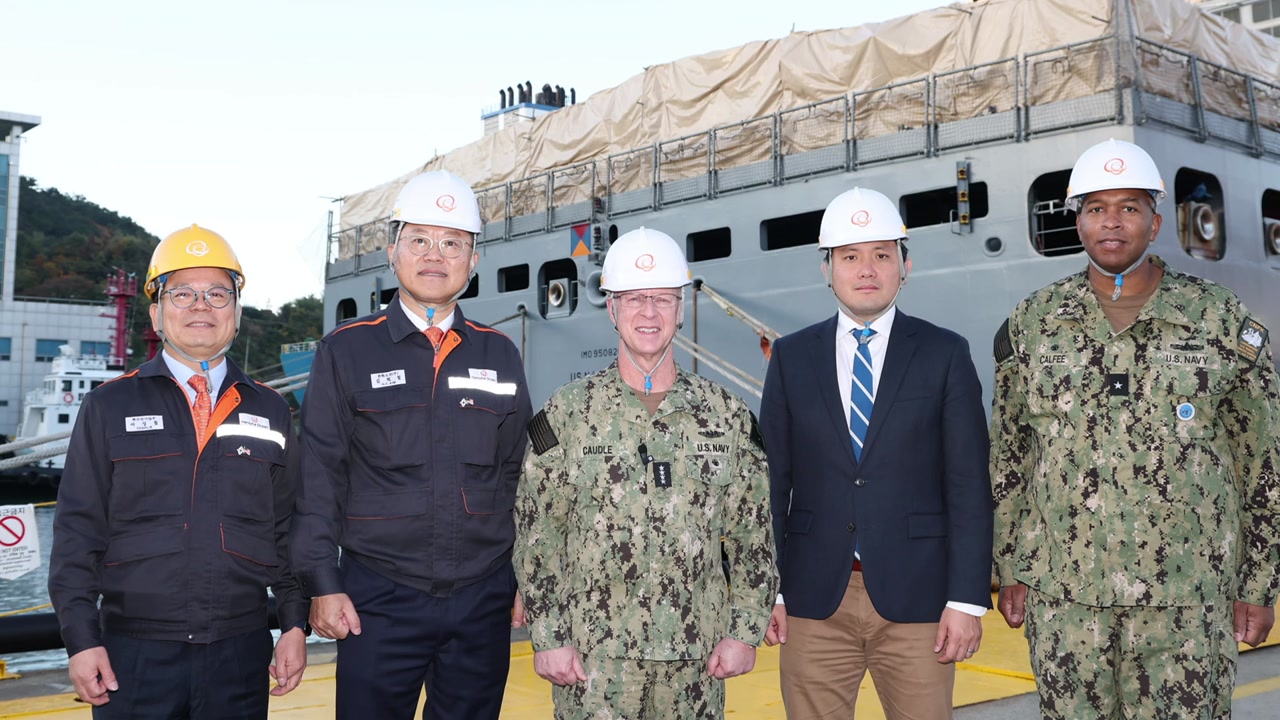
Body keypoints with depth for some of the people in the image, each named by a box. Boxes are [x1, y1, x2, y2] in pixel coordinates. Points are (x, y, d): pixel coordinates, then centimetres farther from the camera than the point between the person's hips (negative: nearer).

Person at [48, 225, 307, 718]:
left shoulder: (269, 412, 9)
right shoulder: (109, 407, 4)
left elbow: (290, 528, 11)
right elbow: (77, 532, 2)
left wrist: (295, 623, 4)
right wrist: (82, 639, -4)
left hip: (241, 653, 2)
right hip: (134, 653, -1)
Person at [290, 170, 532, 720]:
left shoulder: (500, 356, 7)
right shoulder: (346, 351, 0)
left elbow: (516, 477, 12)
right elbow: (318, 478, -1)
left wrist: (524, 578, 10)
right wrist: (322, 585, -6)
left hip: (484, 600, 3)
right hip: (379, 600, -2)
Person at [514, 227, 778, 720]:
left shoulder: (727, 414, 4)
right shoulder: (566, 414, -1)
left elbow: (752, 533, 6)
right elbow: (536, 536, -1)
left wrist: (745, 630, 1)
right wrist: (548, 637, -5)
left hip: (699, 659, 2)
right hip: (593, 659, -2)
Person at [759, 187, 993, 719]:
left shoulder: (945, 355, 3)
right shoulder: (791, 358, 7)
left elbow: (969, 486, -1)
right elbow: (772, 480, 6)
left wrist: (967, 599, -7)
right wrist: (770, 590, 0)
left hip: (916, 597, -1)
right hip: (814, 599, 1)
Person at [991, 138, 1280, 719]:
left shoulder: (1224, 323, -1)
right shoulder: (1032, 325, 2)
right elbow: (1007, 456, 8)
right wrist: (1009, 571, 6)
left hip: (1185, 595, -1)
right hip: (1062, 591, 1)